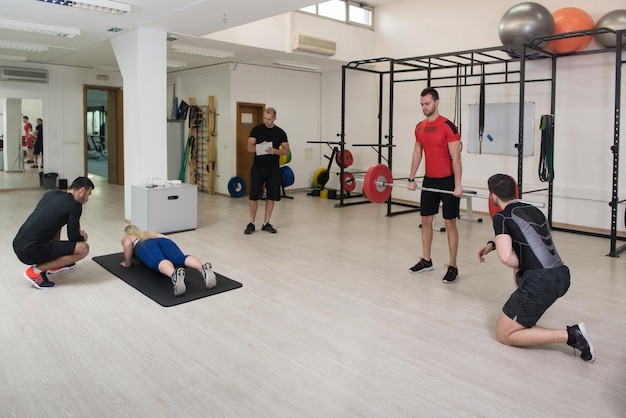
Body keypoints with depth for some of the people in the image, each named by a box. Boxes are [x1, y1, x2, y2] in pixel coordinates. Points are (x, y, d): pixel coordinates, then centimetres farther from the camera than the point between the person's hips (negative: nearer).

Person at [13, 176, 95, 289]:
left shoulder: (51, 193, 16)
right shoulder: (75, 206, -8)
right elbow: (73, 239, -3)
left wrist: (76, 231, 27)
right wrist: (82, 237, 20)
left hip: (17, 244, 9)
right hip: (31, 251, -9)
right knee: (83, 248, -10)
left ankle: (54, 265, 27)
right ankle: (36, 271, -5)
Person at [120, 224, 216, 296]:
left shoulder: (126, 238, 33)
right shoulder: (150, 232, 46)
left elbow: (128, 244, 6)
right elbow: (167, 237, 29)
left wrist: (127, 263, 17)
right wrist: (169, 256, 40)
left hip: (146, 246, -3)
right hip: (163, 241, 4)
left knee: (159, 262, -35)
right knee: (181, 258, -27)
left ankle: (175, 274, -72)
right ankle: (203, 268, -60)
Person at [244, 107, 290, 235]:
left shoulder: (280, 132, 4)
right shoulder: (256, 130, 1)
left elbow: (286, 150, 4)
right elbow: (249, 147, -5)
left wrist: (275, 151, -17)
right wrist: (260, 147, -26)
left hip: (273, 168, 2)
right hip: (258, 167, -1)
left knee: (271, 196, 3)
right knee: (254, 195, -2)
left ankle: (266, 223, 13)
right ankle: (251, 224, 8)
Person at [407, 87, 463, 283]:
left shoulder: (448, 127, -15)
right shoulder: (420, 127, 6)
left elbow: (456, 157, -16)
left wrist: (457, 185, -19)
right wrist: (411, 179, 10)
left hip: (447, 180, -6)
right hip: (429, 180, 7)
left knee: (450, 223, -1)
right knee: (426, 220, 11)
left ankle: (452, 267, 7)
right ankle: (426, 261, 24)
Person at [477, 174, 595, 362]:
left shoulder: (501, 217, -6)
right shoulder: (533, 209, 17)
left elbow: (505, 257, -20)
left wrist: (520, 266, 1)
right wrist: (493, 244, 31)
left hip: (541, 283, -8)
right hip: (563, 276, 8)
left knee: (503, 334, 6)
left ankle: (570, 335, -6)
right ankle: (526, 314, 32)